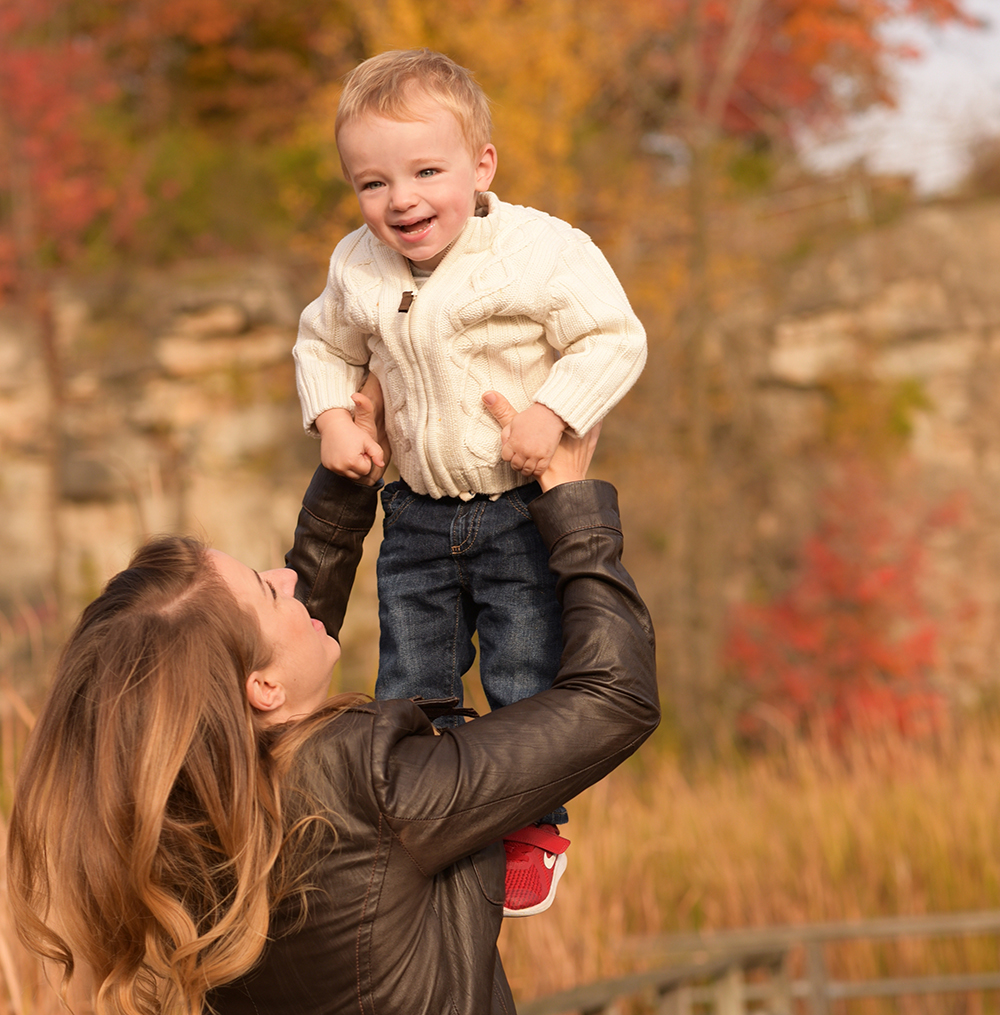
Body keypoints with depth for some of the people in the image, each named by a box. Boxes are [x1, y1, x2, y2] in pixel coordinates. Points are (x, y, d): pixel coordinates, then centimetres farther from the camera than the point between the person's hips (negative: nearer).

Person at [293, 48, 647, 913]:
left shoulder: (541, 250, -17)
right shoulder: (357, 270, -2)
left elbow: (614, 340, -14)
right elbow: (325, 347, 16)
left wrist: (551, 416, -25)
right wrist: (331, 418, -1)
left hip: (525, 515, -4)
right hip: (419, 517, 5)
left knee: (526, 688, 2)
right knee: (410, 692, 11)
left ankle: (532, 832, 25)